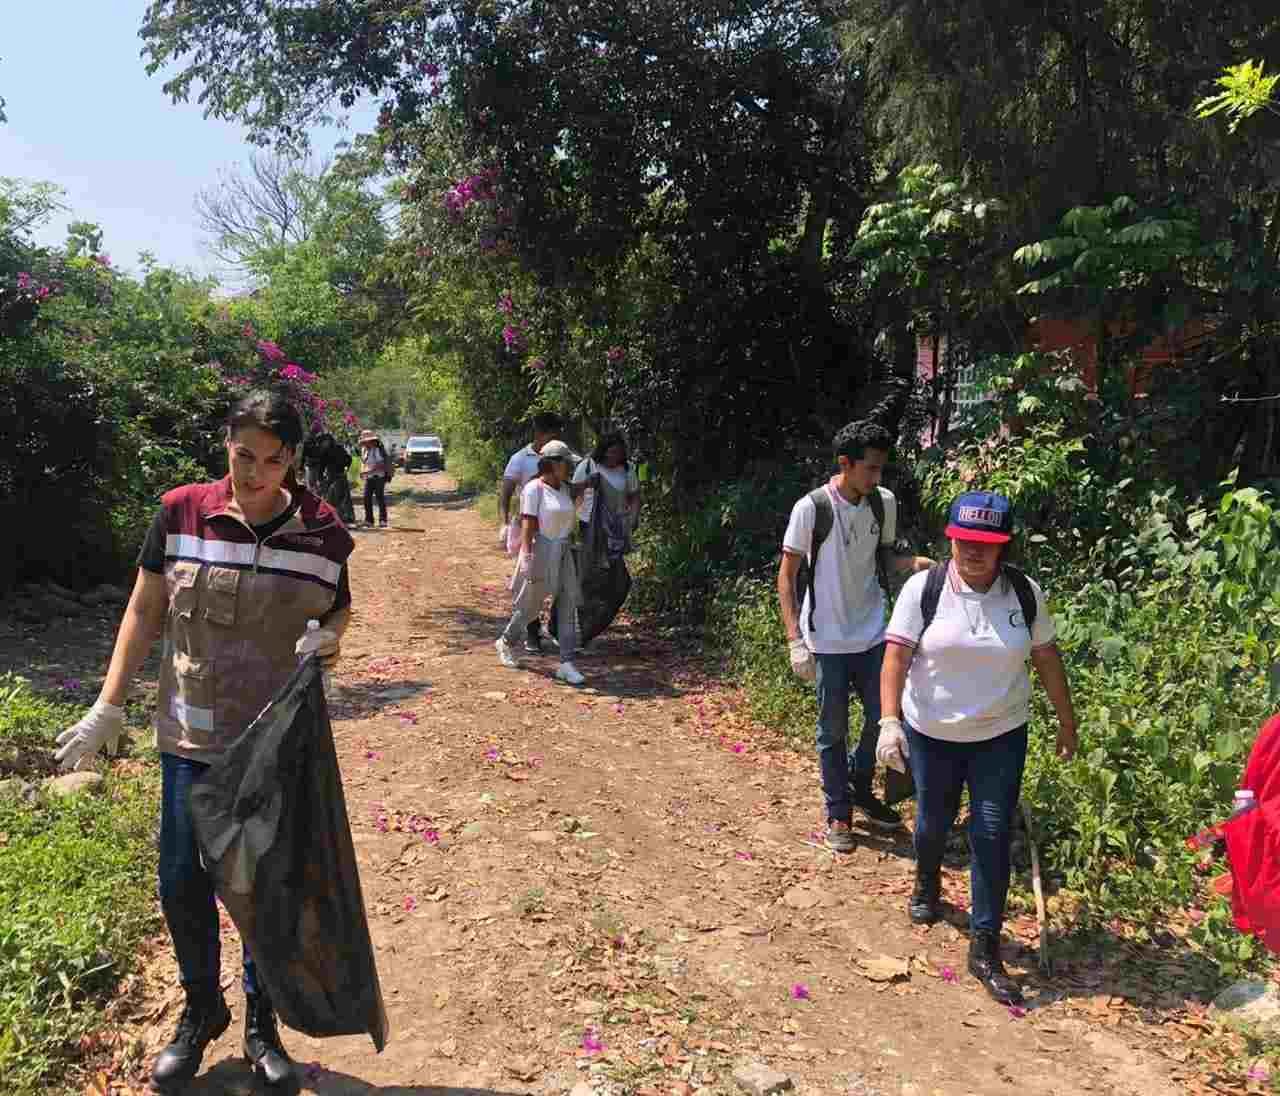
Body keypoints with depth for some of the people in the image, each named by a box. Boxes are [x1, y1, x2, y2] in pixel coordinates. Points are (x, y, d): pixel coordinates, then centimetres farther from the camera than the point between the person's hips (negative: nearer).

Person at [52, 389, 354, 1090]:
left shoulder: (323, 534, -6)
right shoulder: (180, 513, -6)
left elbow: (337, 614, 9)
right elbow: (146, 612, 2)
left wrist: (328, 638, -14)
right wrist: (108, 709, 1)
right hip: (192, 736, 1)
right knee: (182, 882, 9)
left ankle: (261, 1020, 35)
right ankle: (202, 1009, 37)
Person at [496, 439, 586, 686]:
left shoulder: (563, 488, 10)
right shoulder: (534, 489, -12)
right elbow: (527, 526, -17)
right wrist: (527, 558, -23)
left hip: (562, 553, 7)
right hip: (540, 551, -7)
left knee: (569, 604, -2)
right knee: (530, 605, 6)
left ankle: (566, 663, 0)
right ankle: (505, 643, 34)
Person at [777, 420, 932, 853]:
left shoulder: (885, 503, -2)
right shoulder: (812, 508, -16)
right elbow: (786, 576, -10)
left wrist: (914, 563, -8)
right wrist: (796, 640, -15)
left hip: (873, 634, 4)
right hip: (828, 640, -4)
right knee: (833, 731, 7)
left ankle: (860, 789, 37)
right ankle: (838, 814, 24)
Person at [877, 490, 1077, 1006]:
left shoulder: (1026, 593, -7)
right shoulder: (923, 588, -14)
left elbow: (1047, 659, 4)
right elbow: (897, 656, -17)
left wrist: (1066, 722, 9)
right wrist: (889, 720, -27)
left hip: (1000, 735, 1)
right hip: (932, 733, 0)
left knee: (992, 836, -1)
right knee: (933, 821, 18)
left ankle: (984, 949, 11)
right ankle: (926, 884, 51)